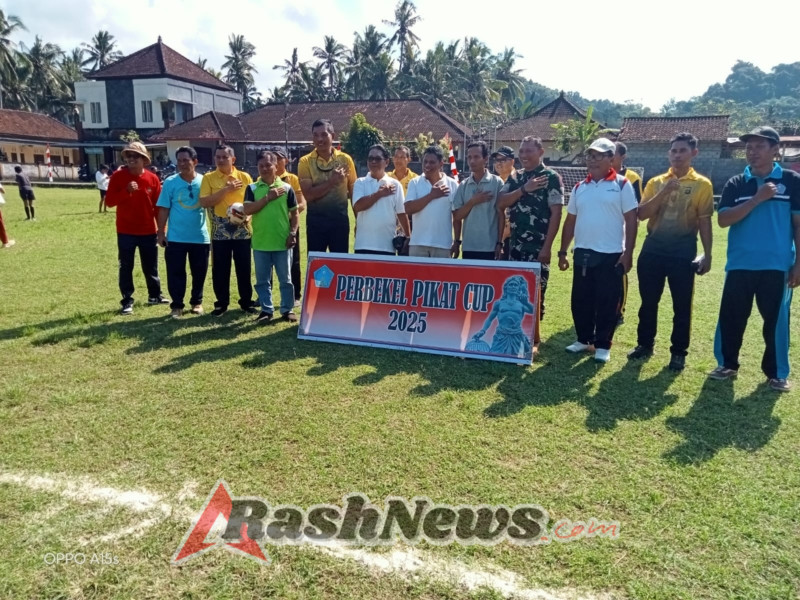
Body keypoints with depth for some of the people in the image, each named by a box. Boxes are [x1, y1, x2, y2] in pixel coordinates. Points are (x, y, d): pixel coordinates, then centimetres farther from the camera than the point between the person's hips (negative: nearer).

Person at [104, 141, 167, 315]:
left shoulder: (152, 179, 0)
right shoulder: (118, 176, -5)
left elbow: (158, 206, 3)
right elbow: (109, 201, -9)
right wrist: (126, 191, -24)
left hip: (148, 231, 2)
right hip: (126, 231, -1)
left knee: (151, 266, 14)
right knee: (126, 267, 4)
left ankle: (155, 295, 30)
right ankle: (127, 301, 12)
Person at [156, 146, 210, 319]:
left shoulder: (204, 181, -1)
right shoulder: (170, 182, -4)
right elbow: (163, 209, -2)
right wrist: (161, 233, -3)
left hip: (201, 237, 1)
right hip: (175, 238, -1)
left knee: (199, 272, 11)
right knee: (175, 273, 4)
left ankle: (197, 302, 28)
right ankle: (177, 305, 16)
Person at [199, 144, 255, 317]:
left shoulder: (244, 177, 4)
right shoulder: (208, 178, 1)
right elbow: (204, 202, -10)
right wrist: (226, 189, -15)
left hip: (242, 231, 1)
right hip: (220, 232, 0)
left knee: (244, 268, 6)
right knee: (220, 270, 5)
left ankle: (246, 302, 19)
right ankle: (222, 303, 18)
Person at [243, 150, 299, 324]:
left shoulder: (286, 188, 1)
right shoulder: (252, 188, 2)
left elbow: (294, 213, 6)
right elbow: (247, 210, -10)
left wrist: (292, 233, -5)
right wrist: (268, 197, -13)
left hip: (282, 242, -1)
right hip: (260, 243, 1)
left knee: (285, 279, 7)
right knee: (262, 280, 9)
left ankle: (287, 309, 18)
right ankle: (266, 310, 20)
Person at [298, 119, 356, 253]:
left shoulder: (345, 159, 1)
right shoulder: (305, 161, -3)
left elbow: (353, 191, 8)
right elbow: (308, 195, -12)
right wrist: (332, 181, -19)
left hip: (340, 218, 1)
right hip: (316, 220, -1)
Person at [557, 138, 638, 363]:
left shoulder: (622, 185, -2)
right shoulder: (579, 188, 10)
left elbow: (631, 220, -4)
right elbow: (570, 222, 13)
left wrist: (628, 253, -11)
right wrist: (562, 252, 10)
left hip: (611, 254, -4)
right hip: (582, 253, 4)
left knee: (607, 302, 4)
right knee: (581, 300, 11)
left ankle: (603, 345, 16)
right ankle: (584, 339, 27)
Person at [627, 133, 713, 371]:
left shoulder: (702, 184, 1)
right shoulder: (656, 182, 8)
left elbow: (705, 221, 1)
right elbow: (641, 214, -3)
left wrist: (707, 255, -3)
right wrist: (663, 193, -14)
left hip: (683, 253, -2)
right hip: (653, 251, 3)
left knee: (682, 306, 4)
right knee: (648, 302, 11)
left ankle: (679, 352, 17)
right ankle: (645, 344, 26)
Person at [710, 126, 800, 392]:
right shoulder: (736, 184, 4)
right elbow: (723, 220, -7)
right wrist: (757, 199, -16)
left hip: (777, 265, -1)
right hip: (740, 265, 1)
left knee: (776, 320, 7)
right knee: (731, 318, 7)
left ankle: (777, 373, 21)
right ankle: (727, 365, 24)